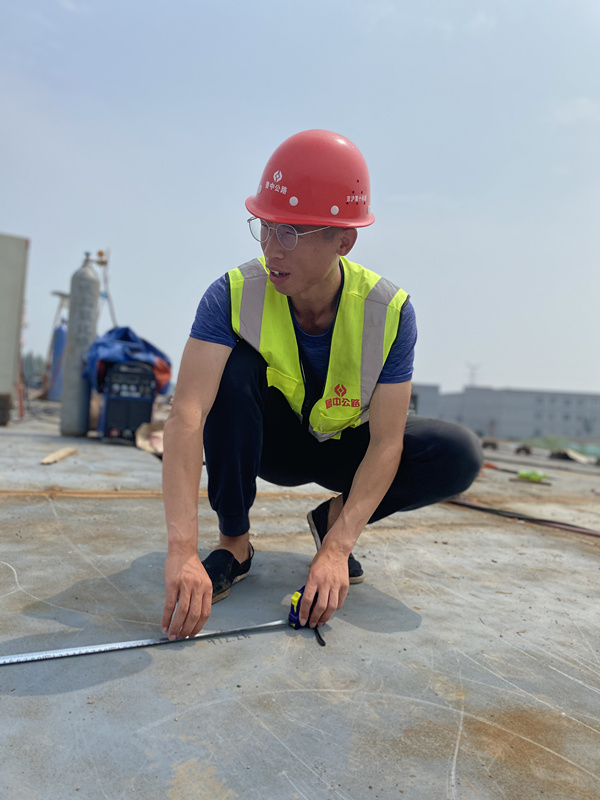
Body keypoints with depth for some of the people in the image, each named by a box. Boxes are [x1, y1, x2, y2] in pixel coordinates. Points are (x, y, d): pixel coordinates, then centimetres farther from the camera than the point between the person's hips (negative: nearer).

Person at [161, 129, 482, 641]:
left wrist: (337, 548, -36)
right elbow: (187, 413, -37)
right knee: (233, 364, -32)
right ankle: (234, 541, -14)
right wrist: (183, 551, -47)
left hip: (344, 448, 1)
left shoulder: (390, 312, -24)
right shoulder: (235, 296, -26)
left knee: (459, 456, -23)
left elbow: (387, 443, -25)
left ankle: (333, 517, 2)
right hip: (266, 441, 0)